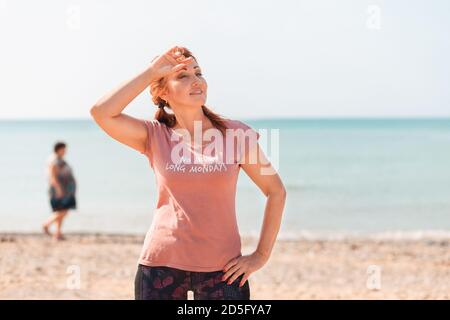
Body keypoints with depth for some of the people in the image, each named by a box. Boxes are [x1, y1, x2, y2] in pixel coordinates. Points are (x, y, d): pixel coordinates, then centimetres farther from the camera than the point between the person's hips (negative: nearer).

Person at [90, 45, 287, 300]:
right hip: (161, 265, 1)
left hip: (222, 268, 0)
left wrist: (261, 255, 0)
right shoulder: (155, 135, 2)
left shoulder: (234, 134, 1)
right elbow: (101, 113, -14)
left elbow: (276, 191, 5)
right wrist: (151, 71, -9)